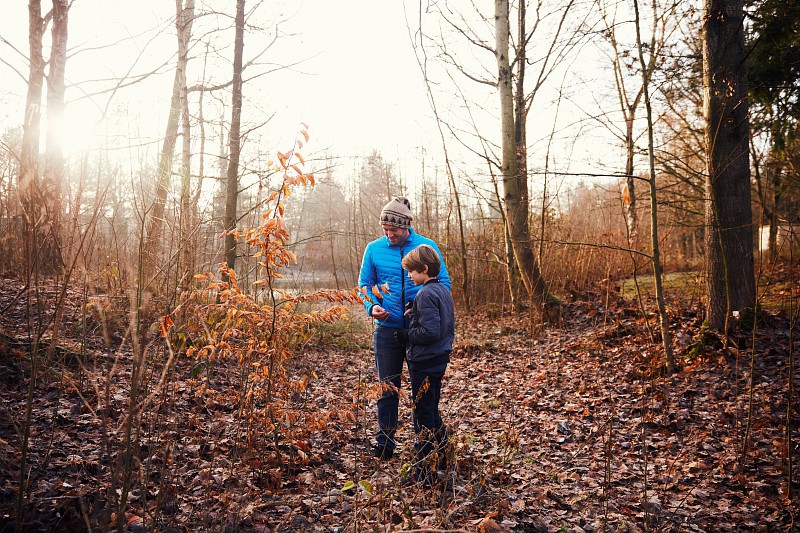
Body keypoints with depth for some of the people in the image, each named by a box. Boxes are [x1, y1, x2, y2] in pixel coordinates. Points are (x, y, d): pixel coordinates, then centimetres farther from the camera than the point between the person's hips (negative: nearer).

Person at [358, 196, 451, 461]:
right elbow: (364, 284, 5)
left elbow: (444, 282, -1)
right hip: (387, 329, 1)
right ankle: (385, 439, 24)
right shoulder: (374, 249, 0)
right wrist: (372, 306, -15)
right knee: (388, 386, 10)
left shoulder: (427, 246, -3)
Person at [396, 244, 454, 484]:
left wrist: (407, 335, -11)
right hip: (439, 359, 10)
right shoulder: (443, 290, 9)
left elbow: (430, 331, -26)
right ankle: (441, 459, 33)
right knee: (432, 412, 21)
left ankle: (424, 474, 9)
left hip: (424, 363, -10)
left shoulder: (426, 294, -20)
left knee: (423, 418, 0)